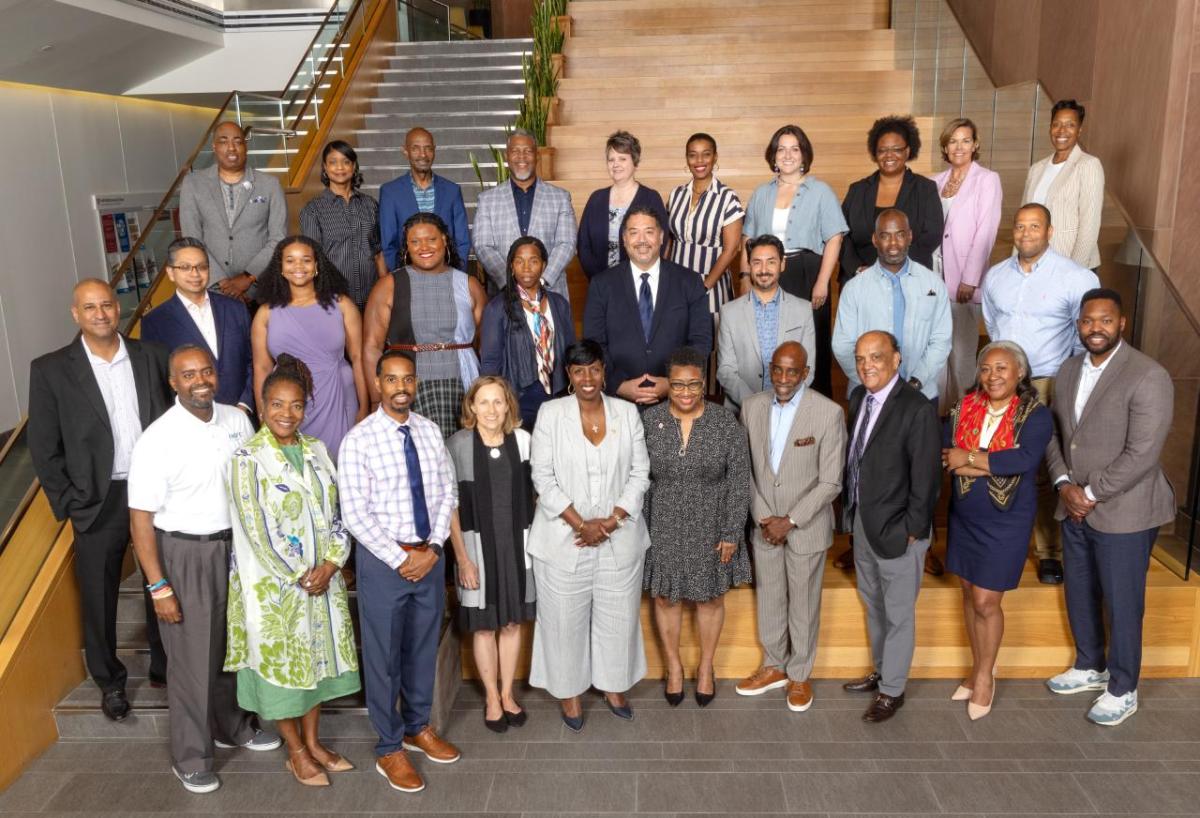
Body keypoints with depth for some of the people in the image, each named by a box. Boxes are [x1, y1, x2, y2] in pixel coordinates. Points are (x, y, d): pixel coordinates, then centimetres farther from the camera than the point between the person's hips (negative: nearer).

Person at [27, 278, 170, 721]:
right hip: (98, 503, -1)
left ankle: (165, 667, 35)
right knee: (98, 599, 12)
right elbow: (44, 449, -3)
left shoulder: (151, 356, 0)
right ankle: (110, 680, 34)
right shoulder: (50, 370, -5)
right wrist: (69, 505, -7)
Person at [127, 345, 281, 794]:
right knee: (192, 657, 7)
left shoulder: (237, 420, -3)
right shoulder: (157, 440, -18)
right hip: (184, 554, -5)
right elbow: (141, 518, -15)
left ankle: (232, 725, 43)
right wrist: (159, 587, -15)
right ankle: (190, 756, 26)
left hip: (235, 546, 5)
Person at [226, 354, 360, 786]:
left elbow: (337, 512, 4)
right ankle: (296, 753, 24)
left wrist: (330, 565, -9)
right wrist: (299, 576, -14)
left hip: (322, 579, 5)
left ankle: (313, 741, 31)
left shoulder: (316, 450, 4)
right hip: (273, 583, -5)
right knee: (280, 662, 7)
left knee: (316, 656, 14)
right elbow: (256, 528, -15)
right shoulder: (248, 458, -12)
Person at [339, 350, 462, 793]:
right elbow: (355, 515, -15)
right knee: (383, 656, 9)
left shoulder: (430, 431, 1)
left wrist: (433, 549, -8)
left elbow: (447, 493, 3)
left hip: (430, 555, 5)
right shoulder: (359, 440, -13)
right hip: (384, 559, -4)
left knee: (423, 648, 19)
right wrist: (399, 559, -15)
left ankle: (418, 727, 40)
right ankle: (389, 749, 26)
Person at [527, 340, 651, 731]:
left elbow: (640, 474, 1)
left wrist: (611, 522, -11)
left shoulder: (627, 413, 1)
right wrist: (581, 524, -14)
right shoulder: (550, 413, -5)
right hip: (563, 538, -2)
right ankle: (568, 691, 29)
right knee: (565, 618, 9)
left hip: (619, 538, 2)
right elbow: (543, 478, -8)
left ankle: (613, 685, 35)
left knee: (618, 615, 13)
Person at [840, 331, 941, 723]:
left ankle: (892, 690, 26)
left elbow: (926, 477, -18)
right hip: (862, 521, 8)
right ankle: (881, 671, 43)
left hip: (896, 529, -7)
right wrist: (850, 506, 9)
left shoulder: (917, 409, -21)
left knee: (898, 613, 10)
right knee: (873, 604, 23)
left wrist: (911, 530, -15)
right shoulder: (858, 396, 2)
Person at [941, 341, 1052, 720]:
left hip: (1006, 522, -4)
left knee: (986, 601, 0)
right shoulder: (964, 407, 0)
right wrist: (995, 465, -20)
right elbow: (942, 453, -10)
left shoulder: (1036, 415, -10)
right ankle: (979, 668, 31)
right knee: (970, 594, 14)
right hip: (963, 517, 4)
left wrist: (969, 458, -19)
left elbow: (1024, 459, -26)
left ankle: (985, 675, 22)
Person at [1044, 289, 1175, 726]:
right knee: (1079, 594, 19)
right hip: (1074, 506, 7)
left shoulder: (1148, 377, -17)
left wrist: (1091, 494, -17)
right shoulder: (1069, 369, 6)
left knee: (1121, 604, 7)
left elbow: (1142, 454, -21)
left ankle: (1123, 690, 25)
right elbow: (1054, 433, 9)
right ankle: (1090, 666, 40)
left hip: (1123, 511, -7)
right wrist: (1064, 484, -6)